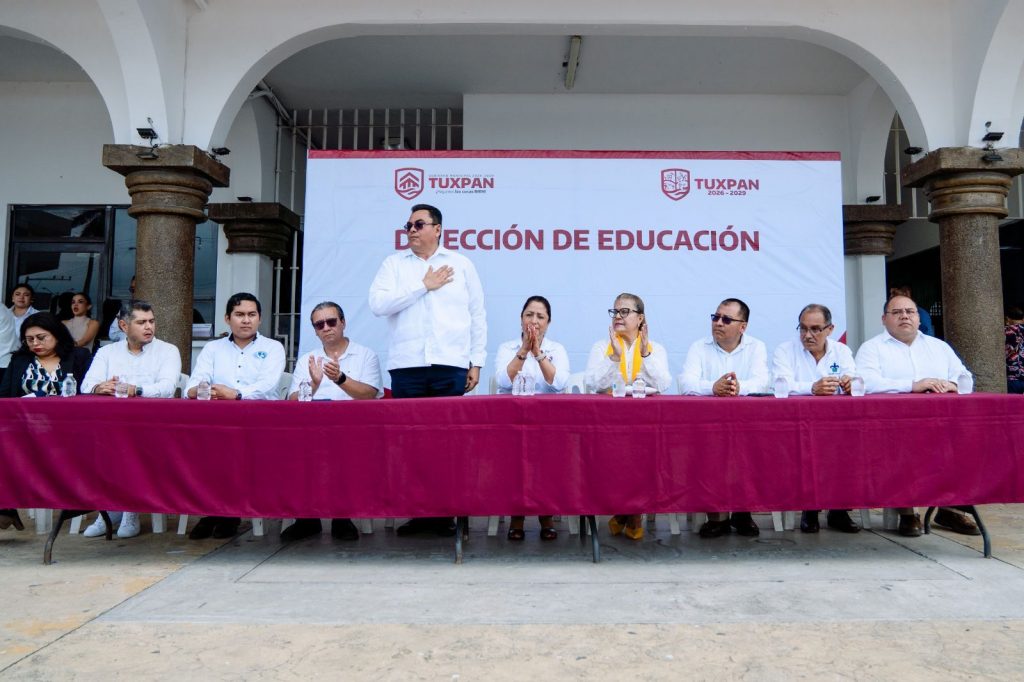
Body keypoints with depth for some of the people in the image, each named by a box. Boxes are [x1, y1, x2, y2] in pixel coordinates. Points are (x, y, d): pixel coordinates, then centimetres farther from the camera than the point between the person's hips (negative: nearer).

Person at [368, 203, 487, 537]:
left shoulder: (461, 264, 13)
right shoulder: (394, 263, 12)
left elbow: (477, 315, 11)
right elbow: (378, 304, -4)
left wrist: (476, 362, 6)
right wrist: (424, 286, -4)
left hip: (451, 365, 0)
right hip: (406, 366, 1)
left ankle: (444, 512, 10)